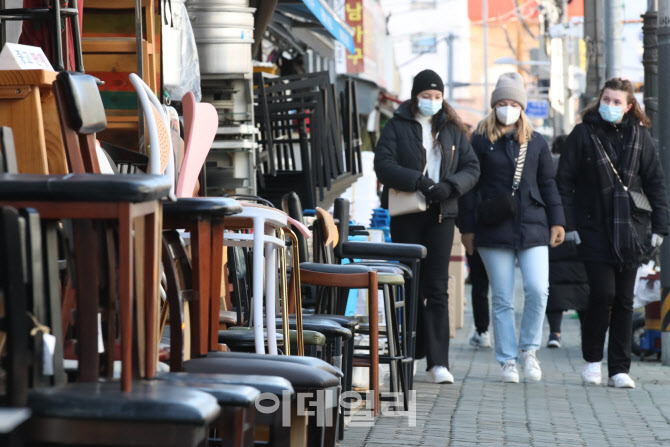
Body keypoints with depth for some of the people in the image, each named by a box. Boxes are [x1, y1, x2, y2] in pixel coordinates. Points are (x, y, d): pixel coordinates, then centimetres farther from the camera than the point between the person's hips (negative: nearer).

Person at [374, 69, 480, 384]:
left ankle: (438, 361, -9)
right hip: (406, 215, -1)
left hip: (441, 215, 1)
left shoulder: (452, 129, 11)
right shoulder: (397, 127, 3)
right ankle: (412, 352, 15)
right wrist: (419, 182, -20)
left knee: (437, 288, -5)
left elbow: (471, 167, 7)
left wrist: (449, 186, -12)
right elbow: (383, 165, -9)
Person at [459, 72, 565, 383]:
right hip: (494, 230, -2)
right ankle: (508, 361, 9)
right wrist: (468, 227, 1)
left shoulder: (536, 142, 12)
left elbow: (548, 184, 16)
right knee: (502, 299, 1)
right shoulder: (481, 141, 5)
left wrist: (557, 222, 9)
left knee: (538, 290, -11)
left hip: (533, 228, 2)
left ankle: (529, 349, 9)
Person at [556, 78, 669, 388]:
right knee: (603, 293, -11)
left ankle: (619, 369, 8)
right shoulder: (583, 134, 1)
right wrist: (569, 223, -6)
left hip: (630, 228, 2)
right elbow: (565, 180, 1)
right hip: (594, 228, -2)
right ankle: (592, 359, 9)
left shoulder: (639, 136, 7)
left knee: (624, 299, 3)